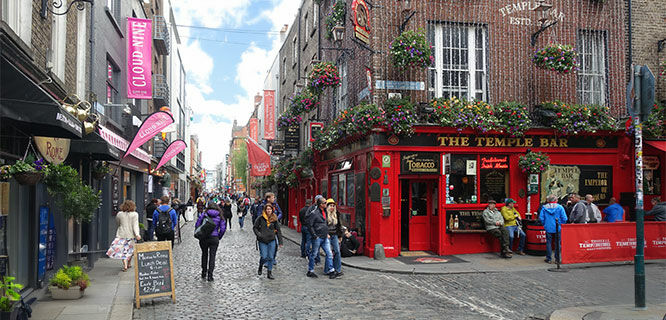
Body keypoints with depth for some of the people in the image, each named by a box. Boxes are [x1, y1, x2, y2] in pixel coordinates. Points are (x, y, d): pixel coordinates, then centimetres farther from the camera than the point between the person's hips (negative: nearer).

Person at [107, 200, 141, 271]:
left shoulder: (119, 214, 1)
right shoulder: (135, 214, -5)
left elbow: (118, 223, 14)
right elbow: (135, 225, -12)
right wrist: (137, 234, -17)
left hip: (121, 234, 0)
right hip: (131, 235, 0)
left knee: (122, 250, 1)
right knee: (130, 249, 15)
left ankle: (125, 265, -13)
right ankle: (129, 264, 26)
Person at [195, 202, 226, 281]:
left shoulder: (204, 215, 1)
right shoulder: (220, 217, 2)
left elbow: (197, 225, -3)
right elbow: (223, 228, -3)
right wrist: (219, 237, 9)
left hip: (203, 238, 1)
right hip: (214, 238, -1)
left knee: (204, 254, 19)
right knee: (212, 256, 3)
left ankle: (204, 273, 26)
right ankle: (210, 275, -4)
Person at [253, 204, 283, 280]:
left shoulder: (274, 219, 2)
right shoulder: (261, 218, -4)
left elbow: (278, 231, 7)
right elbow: (255, 228, 4)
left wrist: (280, 242, 5)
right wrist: (259, 234, -12)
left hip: (272, 241, 2)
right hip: (262, 241, -2)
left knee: (271, 257, 4)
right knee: (264, 257, -4)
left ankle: (269, 273, 16)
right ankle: (260, 267, 26)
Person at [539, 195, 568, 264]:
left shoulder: (544, 207, -1)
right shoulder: (560, 207, -5)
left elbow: (541, 218, -3)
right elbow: (564, 218, -8)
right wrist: (561, 224, 8)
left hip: (548, 228, 1)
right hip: (558, 228, -1)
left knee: (548, 243, 7)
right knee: (558, 243, 8)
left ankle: (549, 259, 9)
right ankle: (557, 259, 9)